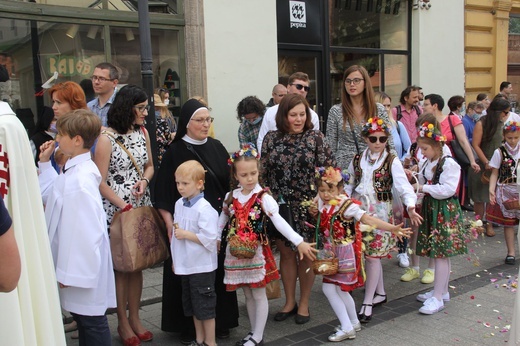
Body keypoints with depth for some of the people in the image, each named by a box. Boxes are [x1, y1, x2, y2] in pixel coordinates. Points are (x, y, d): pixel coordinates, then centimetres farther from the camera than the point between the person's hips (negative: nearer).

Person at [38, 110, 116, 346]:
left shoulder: (80, 179, -26)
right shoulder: (73, 170, 4)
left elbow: (84, 229, -26)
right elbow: (50, 193, 22)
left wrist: (70, 272, -20)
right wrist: (45, 163, 15)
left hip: (83, 263, -9)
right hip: (76, 262, 9)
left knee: (91, 321, 7)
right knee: (81, 317, 22)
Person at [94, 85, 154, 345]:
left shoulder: (142, 132, 7)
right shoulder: (107, 138, -11)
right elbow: (100, 182, -12)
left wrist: (144, 180, -5)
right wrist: (125, 207, -13)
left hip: (141, 206, 6)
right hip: (116, 209, -5)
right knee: (120, 266, 5)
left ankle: (134, 318, 26)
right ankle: (122, 322, 20)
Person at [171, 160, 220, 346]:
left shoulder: (204, 208, -19)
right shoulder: (179, 204, 5)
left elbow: (209, 238, -24)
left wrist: (185, 234, -20)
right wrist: (175, 259, 16)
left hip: (202, 266, -8)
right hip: (186, 265, 8)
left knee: (205, 306, 4)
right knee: (192, 305, 19)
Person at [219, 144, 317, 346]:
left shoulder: (263, 198, -13)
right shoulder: (231, 197, 1)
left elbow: (279, 222, -20)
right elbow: (222, 221, 14)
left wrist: (299, 242, -28)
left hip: (256, 252, -4)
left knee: (259, 294, 5)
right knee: (248, 295, 16)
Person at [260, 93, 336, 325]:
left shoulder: (316, 138, -3)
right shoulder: (271, 138, 2)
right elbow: (263, 172, 4)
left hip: (307, 206, -2)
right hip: (280, 206, 2)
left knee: (306, 254, 8)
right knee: (286, 253, 11)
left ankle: (304, 304, 24)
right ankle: (289, 302, 27)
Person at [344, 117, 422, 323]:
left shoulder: (392, 162, -6)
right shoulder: (358, 160, 7)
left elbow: (403, 186, -17)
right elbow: (350, 185, 15)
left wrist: (410, 205, -33)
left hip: (381, 213, -4)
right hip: (360, 211, 4)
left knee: (372, 254, -6)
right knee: (372, 254, 12)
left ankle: (368, 302, 4)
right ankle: (380, 293, 31)